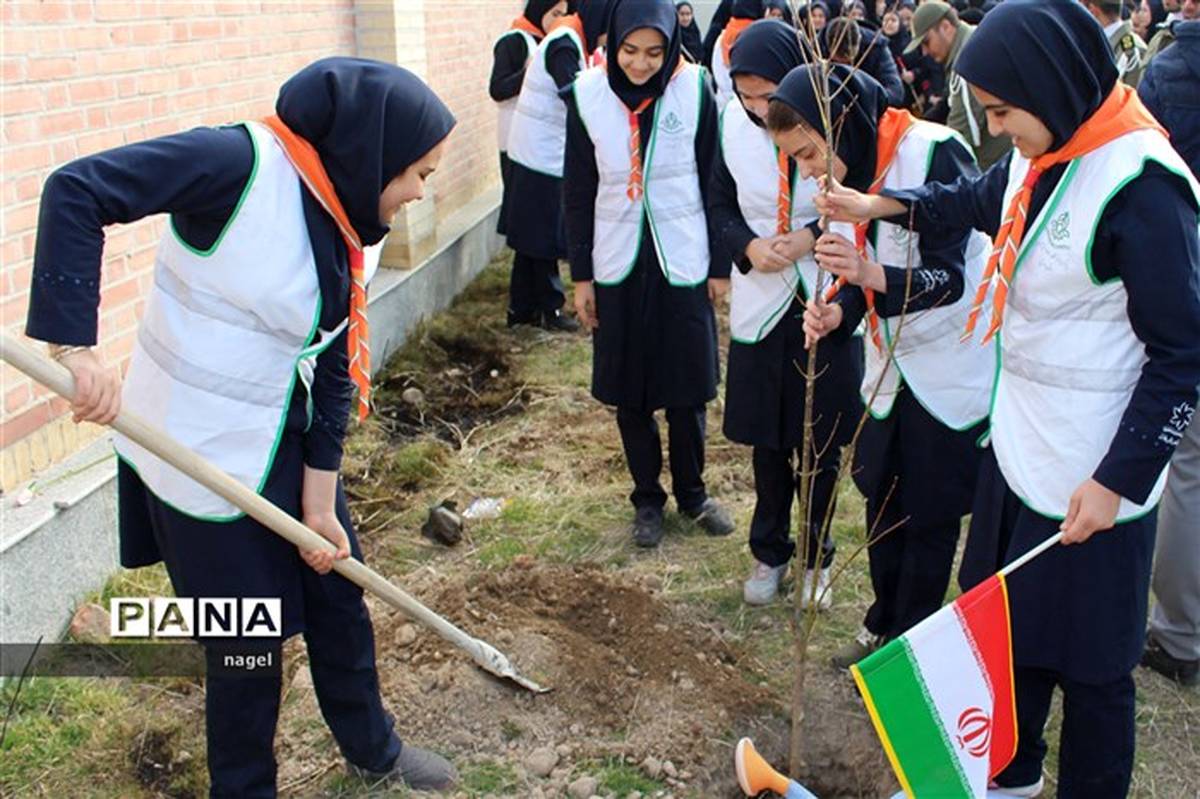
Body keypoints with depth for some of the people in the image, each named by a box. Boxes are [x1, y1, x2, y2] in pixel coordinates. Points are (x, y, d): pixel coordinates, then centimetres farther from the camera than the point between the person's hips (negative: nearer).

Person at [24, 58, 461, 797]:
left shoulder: (344, 225, 1)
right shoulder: (244, 162, -22)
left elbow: (333, 372, 3)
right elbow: (77, 190, -29)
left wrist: (320, 500, 2)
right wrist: (75, 346, -35)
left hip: (288, 442, 8)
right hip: (203, 452, -8)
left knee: (338, 594, 20)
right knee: (249, 638, 8)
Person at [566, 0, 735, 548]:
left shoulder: (694, 89, -8)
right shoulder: (588, 95, -5)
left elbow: (714, 182, -2)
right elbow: (578, 191, 1)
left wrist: (721, 266, -1)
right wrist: (581, 275, 1)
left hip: (683, 262, -1)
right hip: (618, 265, 1)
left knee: (687, 386, 8)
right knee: (629, 390, 9)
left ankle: (691, 491, 29)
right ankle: (647, 498, 26)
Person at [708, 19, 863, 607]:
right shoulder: (733, 123, -7)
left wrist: (812, 236, -20)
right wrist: (748, 246, -14)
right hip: (761, 304, 3)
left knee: (822, 438, 11)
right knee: (767, 435, 14)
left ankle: (816, 553, 31)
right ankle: (769, 549, 33)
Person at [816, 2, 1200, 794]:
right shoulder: (1038, 160, 2)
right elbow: (977, 200, 28)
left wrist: (1119, 480, -19)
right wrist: (883, 205, 22)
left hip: (1093, 480, -8)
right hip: (1020, 445, 8)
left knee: (1086, 657, 8)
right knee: (1010, 623, 22)